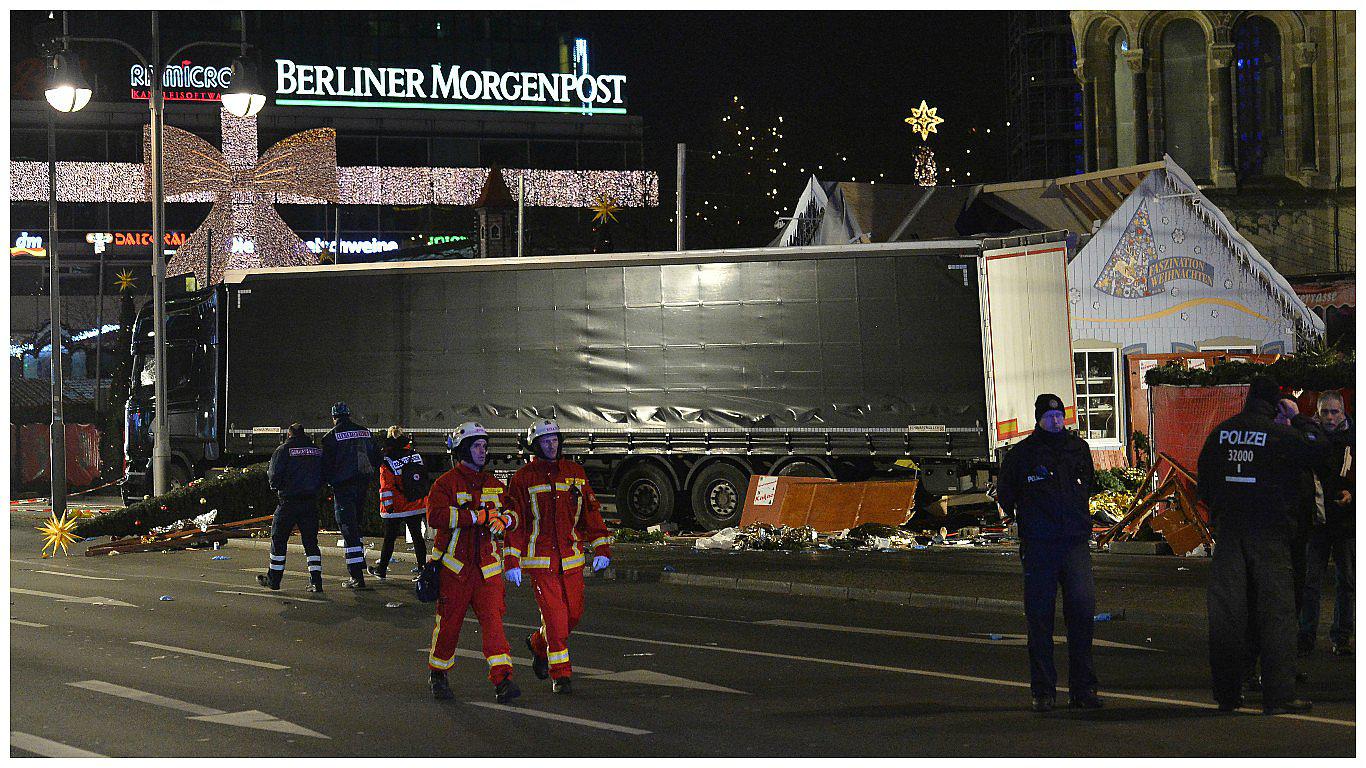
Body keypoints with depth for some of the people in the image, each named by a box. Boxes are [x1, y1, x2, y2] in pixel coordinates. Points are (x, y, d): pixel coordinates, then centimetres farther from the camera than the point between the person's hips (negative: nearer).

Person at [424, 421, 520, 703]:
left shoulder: (494, 484, 14)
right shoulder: (446, 483, -4)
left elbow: (513, 513, 14)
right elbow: (435, 516, -20)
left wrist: (504, 519, -11)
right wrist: (476, 516, -23)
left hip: (487, 566, 3)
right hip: (454, 565, -3)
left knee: (492, 618, -9)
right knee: (449, 621, 5)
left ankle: (502, 680, -17)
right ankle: (437, 674, 25)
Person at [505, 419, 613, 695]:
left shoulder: (575, 473, 10)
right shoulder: (523, 478, -1)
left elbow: (591, 511, 11)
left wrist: (601, 548, 4)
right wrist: (512, 562, -6)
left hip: (571, 557, 4)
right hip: (539, 560, -4)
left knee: (574, 612, 7)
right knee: (554, 614, -9)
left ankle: (539, 645, 35)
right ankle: (560, 674, 0)